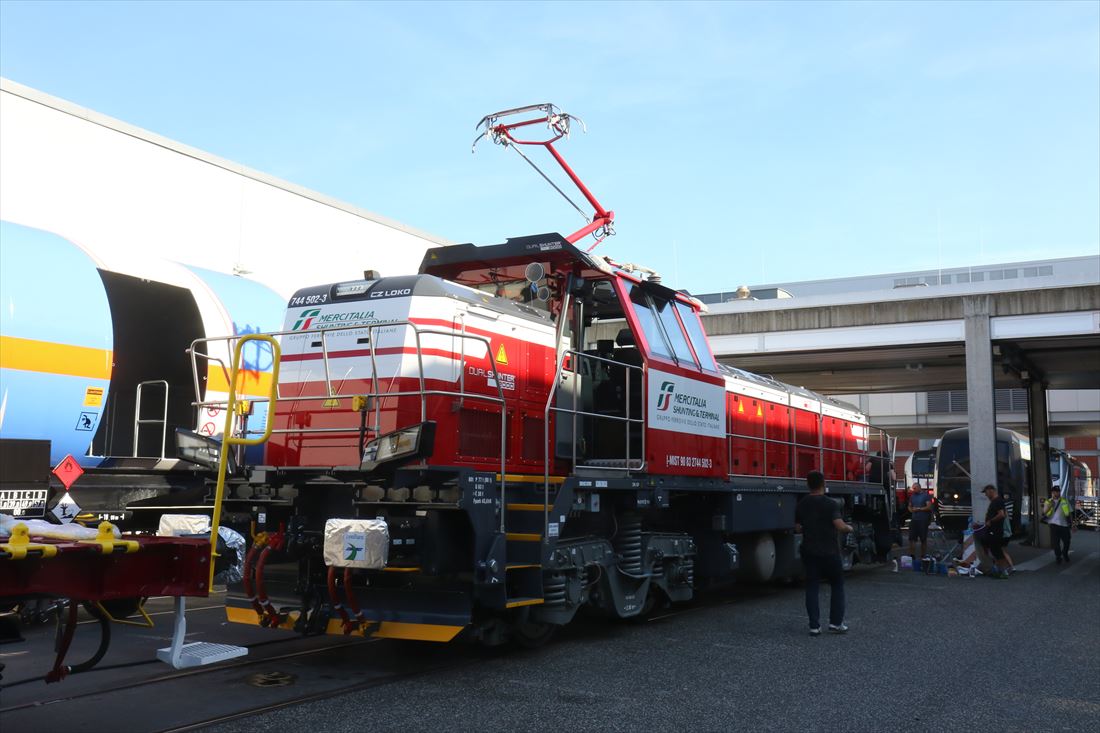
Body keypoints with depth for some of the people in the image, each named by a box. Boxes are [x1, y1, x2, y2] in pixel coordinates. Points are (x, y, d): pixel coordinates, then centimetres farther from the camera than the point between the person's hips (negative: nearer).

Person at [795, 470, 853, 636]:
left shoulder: (801, 505, 3)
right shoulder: (830, 504, -13)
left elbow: (798, 529, 9)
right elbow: (840, 526, -21)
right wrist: (849, 528, 0)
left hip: (809, 552, 4)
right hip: (829, 552, -4)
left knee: (812, 587, 6)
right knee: (837, 585, 13)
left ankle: (814, 626, 1)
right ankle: (836, 623, 10)